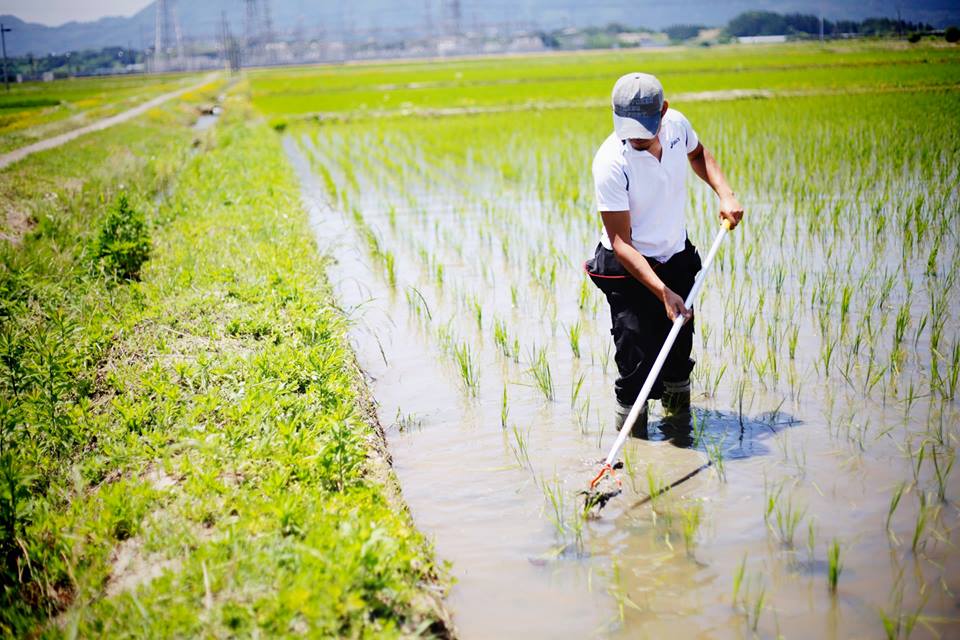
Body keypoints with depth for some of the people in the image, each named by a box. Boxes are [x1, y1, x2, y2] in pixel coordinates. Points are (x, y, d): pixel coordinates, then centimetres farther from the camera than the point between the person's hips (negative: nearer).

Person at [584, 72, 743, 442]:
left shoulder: (677, 124, -11)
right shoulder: (611, 162, -28)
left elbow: (698, 154, 16)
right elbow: (620, 241, -27)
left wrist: (724, 193, 0)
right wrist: (662, 292, -34)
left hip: (678, 258, 6)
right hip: (629, 270, -6)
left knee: (679, 349, 17)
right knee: (638, 362, -13)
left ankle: (678, 425, 41)